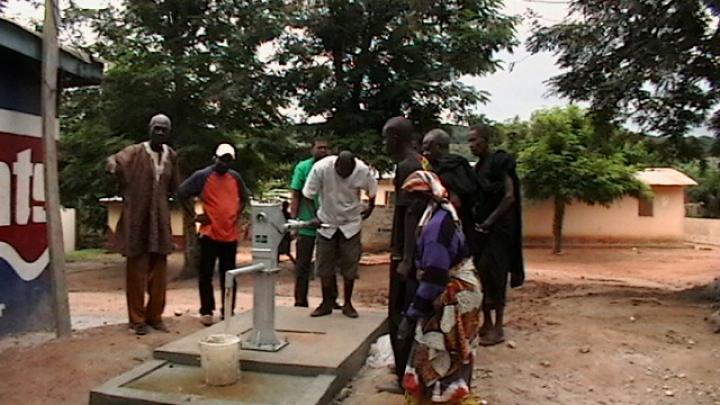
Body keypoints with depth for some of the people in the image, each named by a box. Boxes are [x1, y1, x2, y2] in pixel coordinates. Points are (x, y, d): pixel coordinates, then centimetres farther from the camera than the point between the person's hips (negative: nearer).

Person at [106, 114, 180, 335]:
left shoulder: (171, 156, 8)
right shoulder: (135, 152, -5)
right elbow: (115, 161, -23)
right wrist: (113, 165, -42)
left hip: (160, 218, 4)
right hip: (136, 217, -4)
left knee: (158, 271, 8)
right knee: (136, 271, 3)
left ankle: (155, 315, 20)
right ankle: (137, 319, 13)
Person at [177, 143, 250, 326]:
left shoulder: (235, 177, 8)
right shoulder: (202, 176, -5)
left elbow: (244, 197, 23)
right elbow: (181, 193, -2)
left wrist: (237, 214, 9)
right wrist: (194, 216, -4)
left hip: (230, 234, 4)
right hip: (209, 233, -4)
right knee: (206, 274, 2)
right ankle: (206, 311, 13)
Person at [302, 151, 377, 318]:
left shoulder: (362, 170, -19)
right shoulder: (321, 168, -23)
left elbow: (372, 190, 2)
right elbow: (308, 195, -12)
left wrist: (370, 208, 13)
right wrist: (313, 217, -16)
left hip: (351, 223, 0)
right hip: (326, 223, 0)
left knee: (350, 265, 3)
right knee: (325, 265, 3)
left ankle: (348, 303, 17)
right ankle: (326, 303, 17)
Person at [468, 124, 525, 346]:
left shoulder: (500, 162, -9)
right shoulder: (478, 167, 15)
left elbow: (509, 197, -15)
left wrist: (490, 221, -17)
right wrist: (475, 220, 6)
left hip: (498, 227, -8)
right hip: (480, 227, 8)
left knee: (494, 274, -7)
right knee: (480, 273, 6)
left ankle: (498, 327, 1)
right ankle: (487, 322, 15)